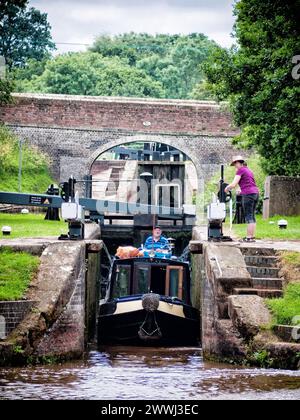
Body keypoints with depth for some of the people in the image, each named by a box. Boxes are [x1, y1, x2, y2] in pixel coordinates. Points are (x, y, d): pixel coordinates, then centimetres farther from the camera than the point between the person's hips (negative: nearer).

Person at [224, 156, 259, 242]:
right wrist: (240, 189, 44)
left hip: (248, 194, -8)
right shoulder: (248, 170, 21)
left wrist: (227, 188, 8)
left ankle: (249, 237, -8)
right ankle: (252, 236, 10)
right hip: (256, 193, 8)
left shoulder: (240, 170, -4)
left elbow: (233, 184, -10)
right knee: (252, 216, 11)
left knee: (248, 216, -7)